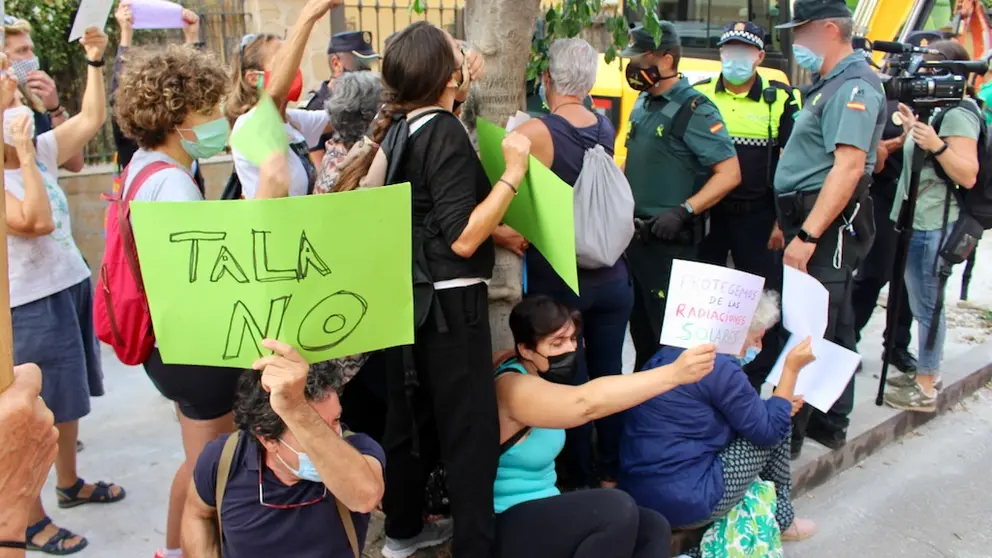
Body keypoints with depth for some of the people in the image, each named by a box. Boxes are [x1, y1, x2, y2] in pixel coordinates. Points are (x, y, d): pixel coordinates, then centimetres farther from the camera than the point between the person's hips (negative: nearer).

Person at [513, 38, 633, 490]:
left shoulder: (535, 132, -15)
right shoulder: (607, 129, 2)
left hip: (558, 277, -5)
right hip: (611, 274, 5)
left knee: (570, 381, 7)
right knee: (609, 376, 14)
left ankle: (581, 481, 18)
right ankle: (610, 476, 27)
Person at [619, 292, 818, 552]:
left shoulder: (672, 353, 11)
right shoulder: (719, 367, -16)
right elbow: (768, 430, -5)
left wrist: (779, 407, 20)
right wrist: (791, 368, -1)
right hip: (683, 500, -9)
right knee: (774, 431, 7)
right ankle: (779, 517, 25)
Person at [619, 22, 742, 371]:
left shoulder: (694, 110, -15)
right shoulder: (643, 104, 10)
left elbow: (729, 173, -19)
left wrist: (683, 212, -27)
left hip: (670, 240, -9)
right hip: (637, 234, 9)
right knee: (640, 325, 18)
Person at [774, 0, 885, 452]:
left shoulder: (855, 87, -15)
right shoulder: (833, 84, 17)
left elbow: (849, 166, -26)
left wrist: (807, 236, -30)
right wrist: (791, 224, 21)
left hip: (829, 227, -11)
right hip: (816, 224, 11)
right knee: (832, 328, 17)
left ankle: (788, 432, 2)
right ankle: (830, 423, 28)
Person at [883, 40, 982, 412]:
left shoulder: (958, 113, -13)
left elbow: (968, 176, -20)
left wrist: (936, 145, -31)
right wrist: (913, 130, 21)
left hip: (932, 226, -10)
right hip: (918, 222, 10)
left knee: (927, 306, -5)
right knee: (924, 304, 15)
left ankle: (926, 389, 2)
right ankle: (927, 373, 25)